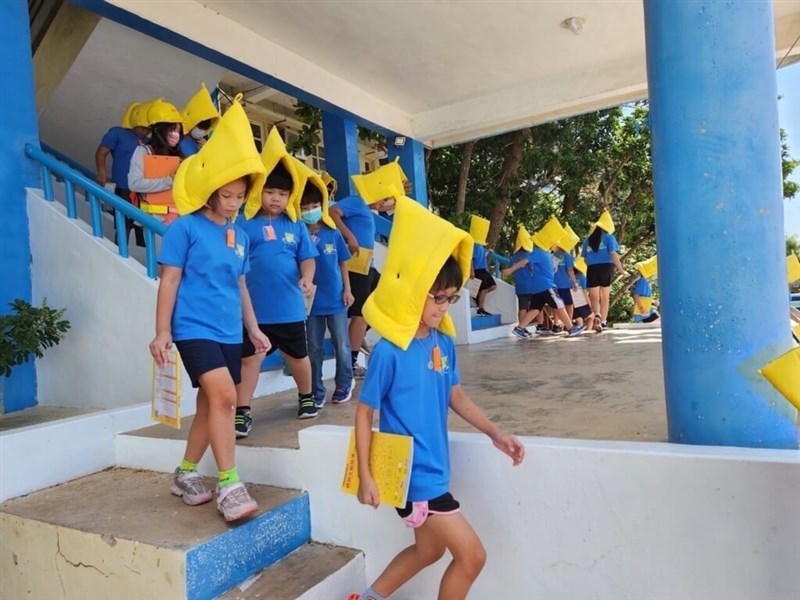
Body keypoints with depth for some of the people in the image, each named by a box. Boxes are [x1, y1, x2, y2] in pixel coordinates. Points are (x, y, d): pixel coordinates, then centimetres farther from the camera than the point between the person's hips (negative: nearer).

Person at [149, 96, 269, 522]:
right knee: (224, 395, -20)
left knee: (211, 403, 12)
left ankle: (185, 475, 29)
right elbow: (169, 281, -7)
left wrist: (253, 329, 19)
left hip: (228, 332, 7)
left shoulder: (240, 236, 10)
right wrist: (162, 331, -9)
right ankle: (229, 485, -11)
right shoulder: (185, 228, -7)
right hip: (194, 328, -7)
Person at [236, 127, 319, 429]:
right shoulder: (245, 223, -5)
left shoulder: (296, 226, 3)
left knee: (298, 356, 20)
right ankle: (242, 412, 13)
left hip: (290, 306, 3)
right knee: (250, 359, 2)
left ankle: (306, 397, 43)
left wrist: (306, 279, -17)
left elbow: (307, 257, 2)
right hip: (254, 308, -3)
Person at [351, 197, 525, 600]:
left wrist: (496, 434, 5)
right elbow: (364, 413, -13)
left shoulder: (443, 343, -1)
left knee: (428, 550, 25)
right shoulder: (389, 351, -20)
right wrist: (365, 476, -12)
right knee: (471, 555, 3)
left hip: (435, 469, 7)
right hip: (412, 473, -7)